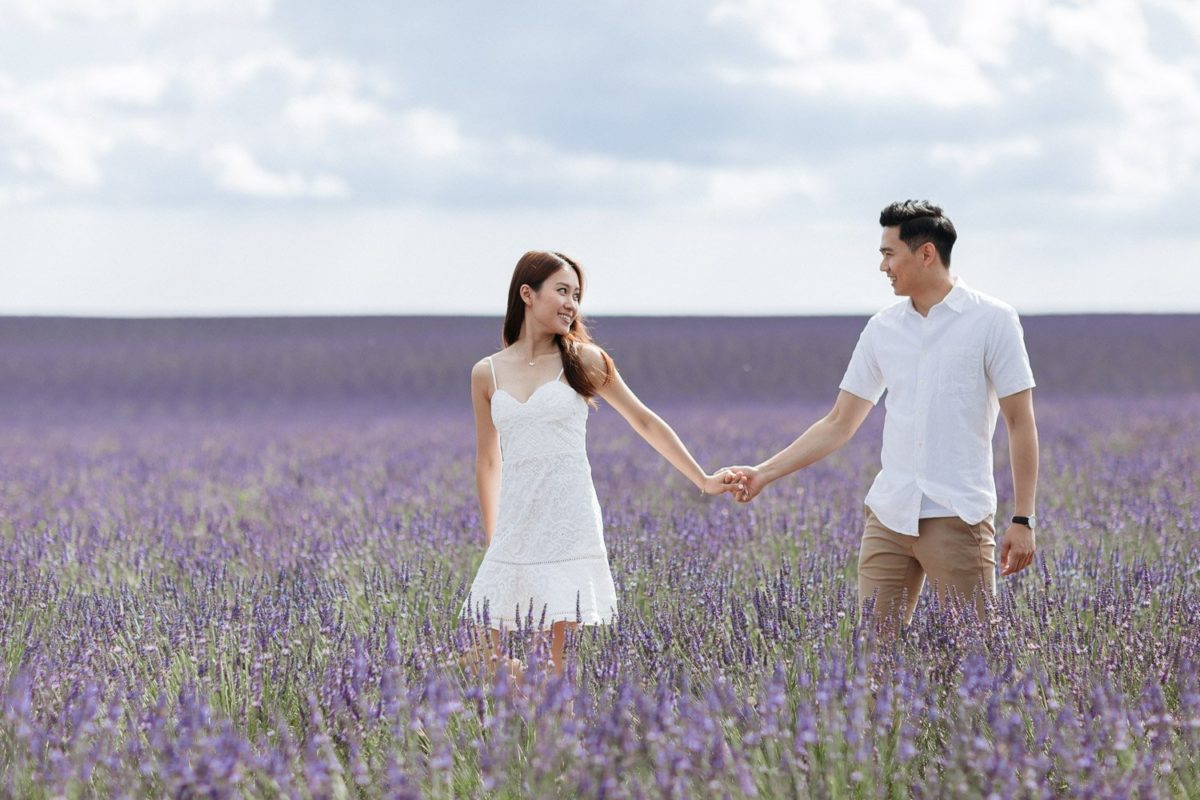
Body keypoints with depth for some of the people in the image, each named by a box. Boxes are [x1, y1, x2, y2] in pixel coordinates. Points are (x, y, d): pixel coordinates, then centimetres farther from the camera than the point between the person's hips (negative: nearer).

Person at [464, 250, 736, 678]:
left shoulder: (583, 360, 3)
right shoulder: (487, 374, 9)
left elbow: (644, 421, 12)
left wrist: (702, 480, 13)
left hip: (568, 526, -3)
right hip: (515, 529, 3)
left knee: (565, 660, -7)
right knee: (491, 661, -1)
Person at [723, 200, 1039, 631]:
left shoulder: (992, 321, -2)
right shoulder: (882, 329, 12)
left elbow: (1020, 424, -3)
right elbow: (839, 424, 17)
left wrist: (1022, 521, -8)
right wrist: (763, 473, 9)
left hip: (958, 518, -5)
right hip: (888, 515, 5)